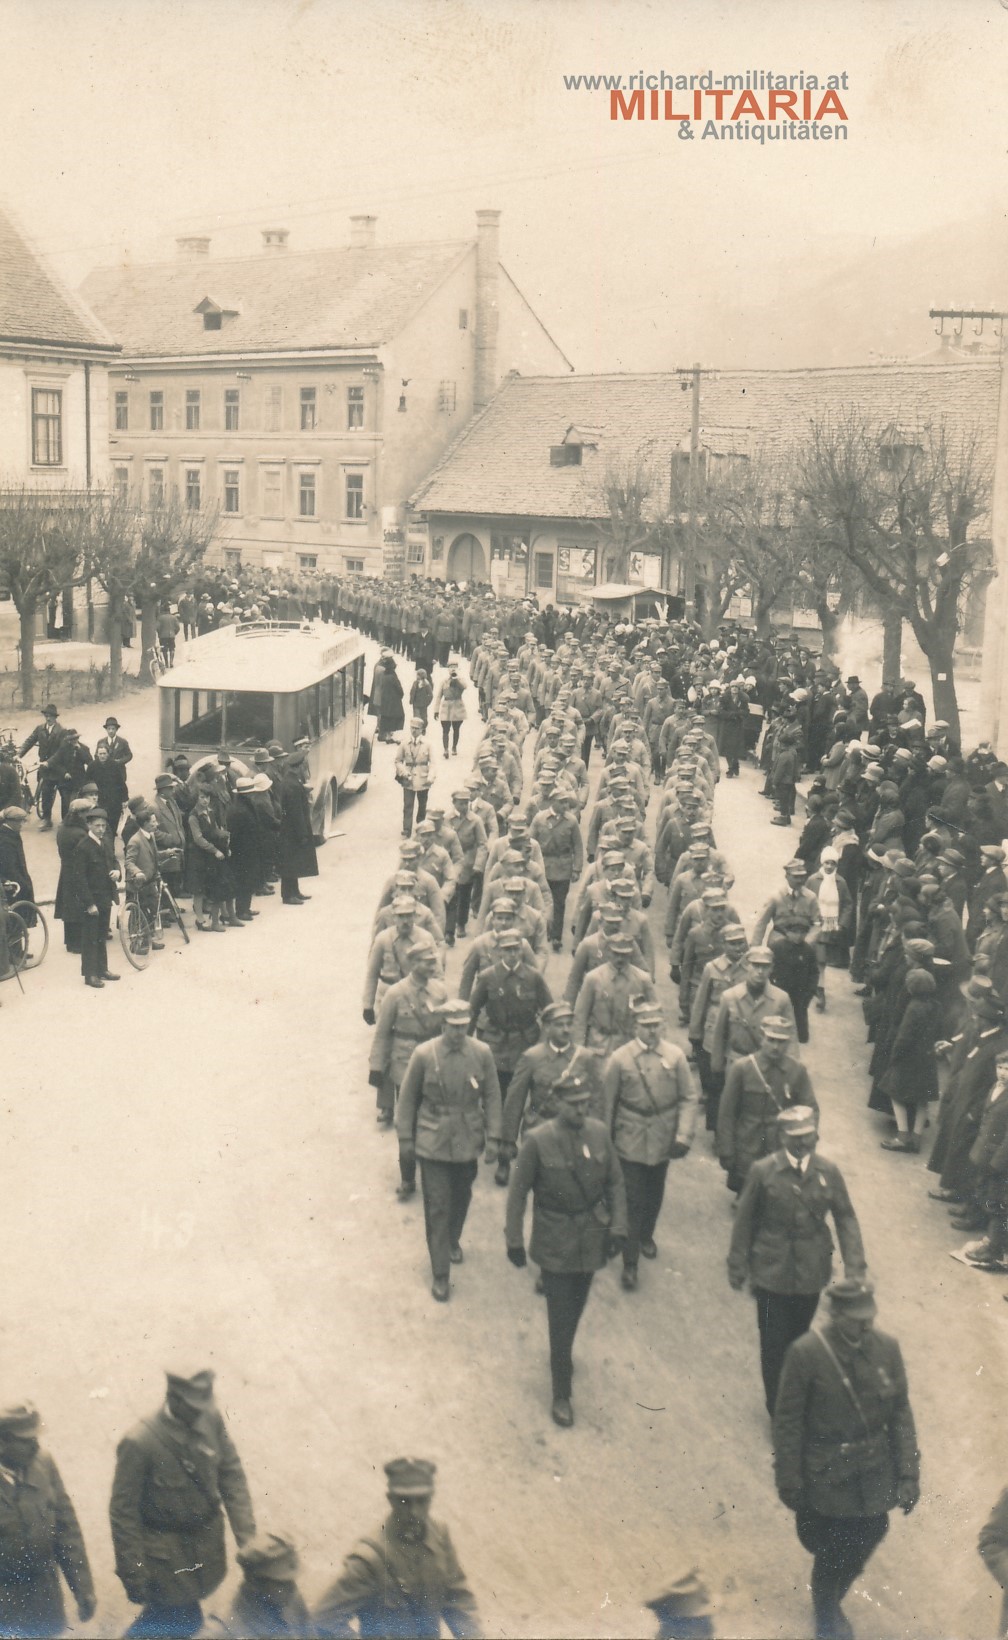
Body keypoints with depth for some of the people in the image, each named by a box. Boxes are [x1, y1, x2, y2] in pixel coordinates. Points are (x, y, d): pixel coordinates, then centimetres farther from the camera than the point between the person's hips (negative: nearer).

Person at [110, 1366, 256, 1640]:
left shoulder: (210, 1419, -12)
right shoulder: (140, 1443, -25)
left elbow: (231, 1474, -1)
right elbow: (123, 1512, -16)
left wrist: (246, 1534, -6)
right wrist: (132, 1575, -12)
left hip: (207, 1540, 5)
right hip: (167, 1553, -5)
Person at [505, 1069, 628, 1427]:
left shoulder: (599, 1133, -7)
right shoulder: (538, 1140, -18)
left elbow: (615, 1183, 3)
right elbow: (518, 1192, -10)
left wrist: (618, 1227, -4)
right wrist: (514, 1241, -8)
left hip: (592, 1238, 4)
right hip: (556, 1244, -4)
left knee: (575, 1309, 21)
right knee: (561, 1319, 0)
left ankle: (561, 1355, 48)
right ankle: (561, 1395, 13)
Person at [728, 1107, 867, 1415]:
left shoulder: (828, 1172, -7)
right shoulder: (763, 1171, -13)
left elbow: (846, 1218, -1)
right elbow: (745, 1219, -4)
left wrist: (855, 1266, -9)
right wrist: (738, 1265, 1)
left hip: (811, 1274, 2)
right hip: (772, 1274, -2)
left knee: (797, 1339, 18)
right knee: (774, 1343, 4)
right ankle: (778, 1410, 20)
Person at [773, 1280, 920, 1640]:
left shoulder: (887, 1348, -7)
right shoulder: (806, 1353, -19)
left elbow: (901, 1415, 0)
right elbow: (787, 1421, -12)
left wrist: (908, 1474, -2)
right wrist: (788, 1481, -9)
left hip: (874, 1476, 4)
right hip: (826, 1476, -4)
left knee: (867, 1537, 14)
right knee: (831, 1549, 9)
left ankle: (831, 1602, 46)